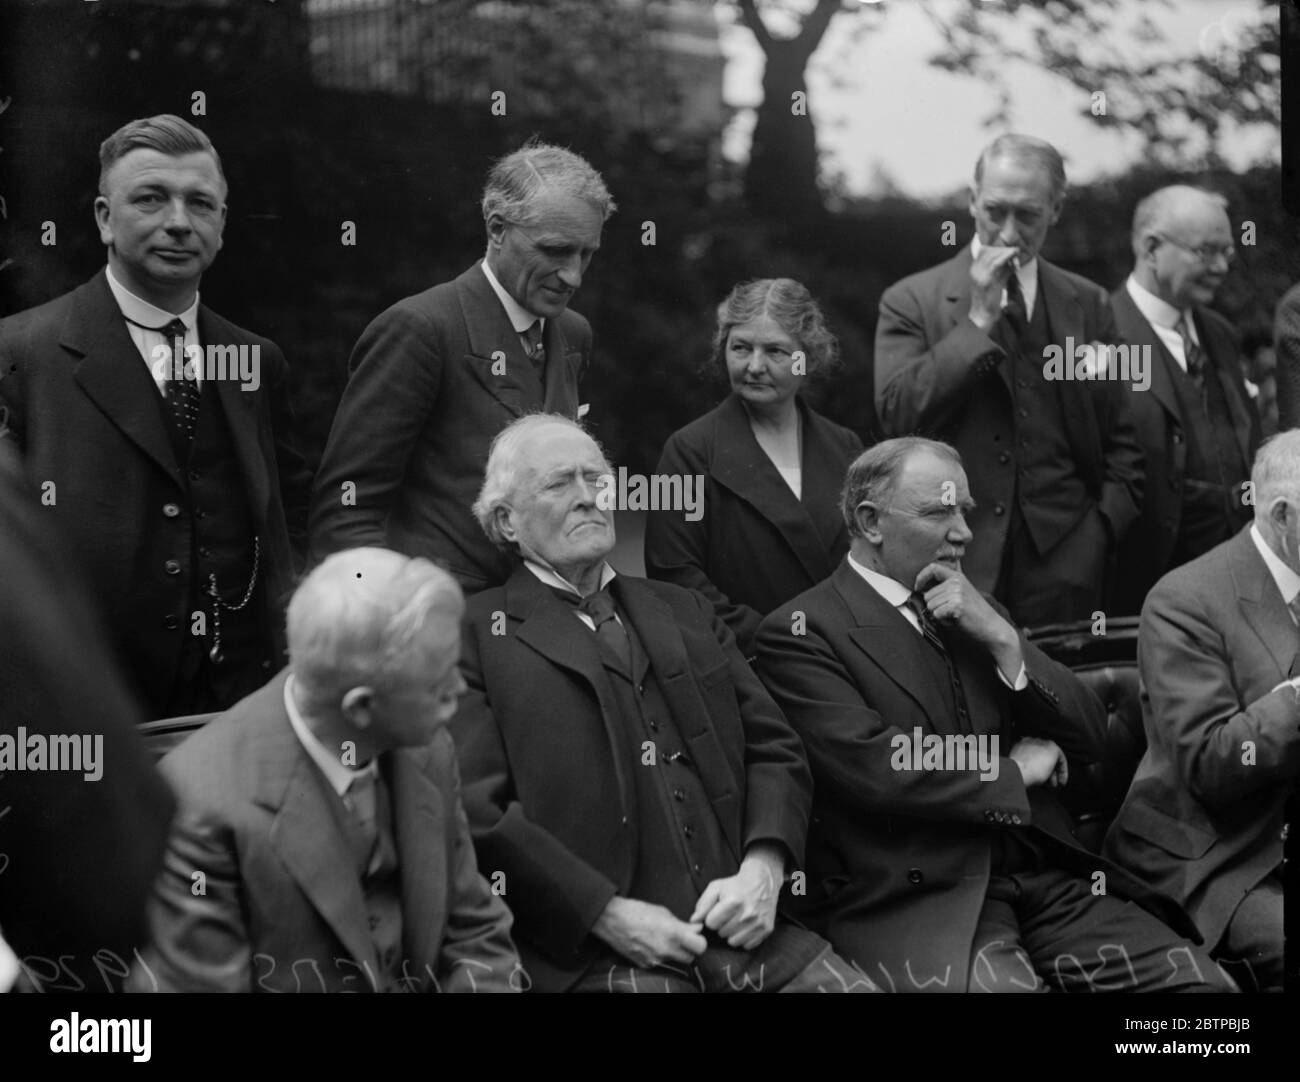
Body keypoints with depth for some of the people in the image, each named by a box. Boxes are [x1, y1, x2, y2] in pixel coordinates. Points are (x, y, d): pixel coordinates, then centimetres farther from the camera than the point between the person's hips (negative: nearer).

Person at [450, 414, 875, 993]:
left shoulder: (684, 612, 22)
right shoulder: (476, 633, 3)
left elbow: (775, 749, 17)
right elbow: (476, 808, -7)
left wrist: (762, 869, -1)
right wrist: (607, 913, -13)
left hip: (738, 925, 5)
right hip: (594, 954, -5)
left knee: (855, 985, -15)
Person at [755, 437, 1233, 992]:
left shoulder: (975, 612, 19)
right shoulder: (799, 633, -2)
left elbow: (1089, 739, 14)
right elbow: (876, 770, -15)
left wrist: (1003, 640, -1)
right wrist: (1014, 773, 0)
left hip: (1044, 879, 6)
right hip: (917, 899, -6)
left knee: (1198, 981, -14)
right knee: (1005, 985, -35)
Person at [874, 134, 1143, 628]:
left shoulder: (1088, 305, 11)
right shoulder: (911, 302, 3)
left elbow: (1121, 443, 14)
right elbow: (897, 415, -10)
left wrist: (1102, 529, -1)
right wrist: (978, 320, -10)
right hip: (957, 568, -2)